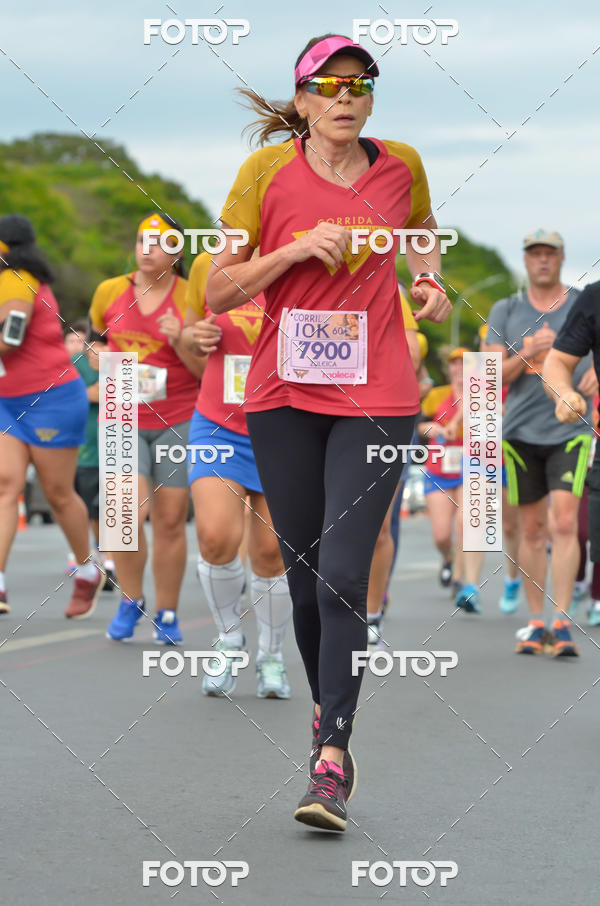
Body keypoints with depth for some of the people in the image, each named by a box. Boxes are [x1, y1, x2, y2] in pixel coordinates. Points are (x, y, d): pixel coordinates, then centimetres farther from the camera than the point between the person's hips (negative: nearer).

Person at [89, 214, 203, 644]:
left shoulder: (190, 299, -2)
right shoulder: (110, 291, 4)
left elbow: (207, 371, -2)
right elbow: (96, 337, 26)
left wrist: (179, 342, -17)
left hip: (178, 421, -1)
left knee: (170, 521, 2)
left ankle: (167, 615, 17)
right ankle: (130, 600, 7)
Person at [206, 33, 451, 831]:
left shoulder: (401, 166, 4)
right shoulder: (266, 171, -2)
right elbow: (217, 293, -2)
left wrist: (429, 277, 6)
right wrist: (297, 249, -14)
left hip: (376, 399, -1)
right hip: (284, 395, 1)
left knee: (342, 576, -13)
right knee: (304, 578, 6)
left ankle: (332, 761, -12)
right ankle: (328, 711, 29)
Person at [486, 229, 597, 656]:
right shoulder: (505, 311, 8)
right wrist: (528, 351, -16)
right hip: (522, 432, 2)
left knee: (564, 522, -15)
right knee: (532, 529, 5)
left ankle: (562, 623, -14)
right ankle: (535, 624, 13)